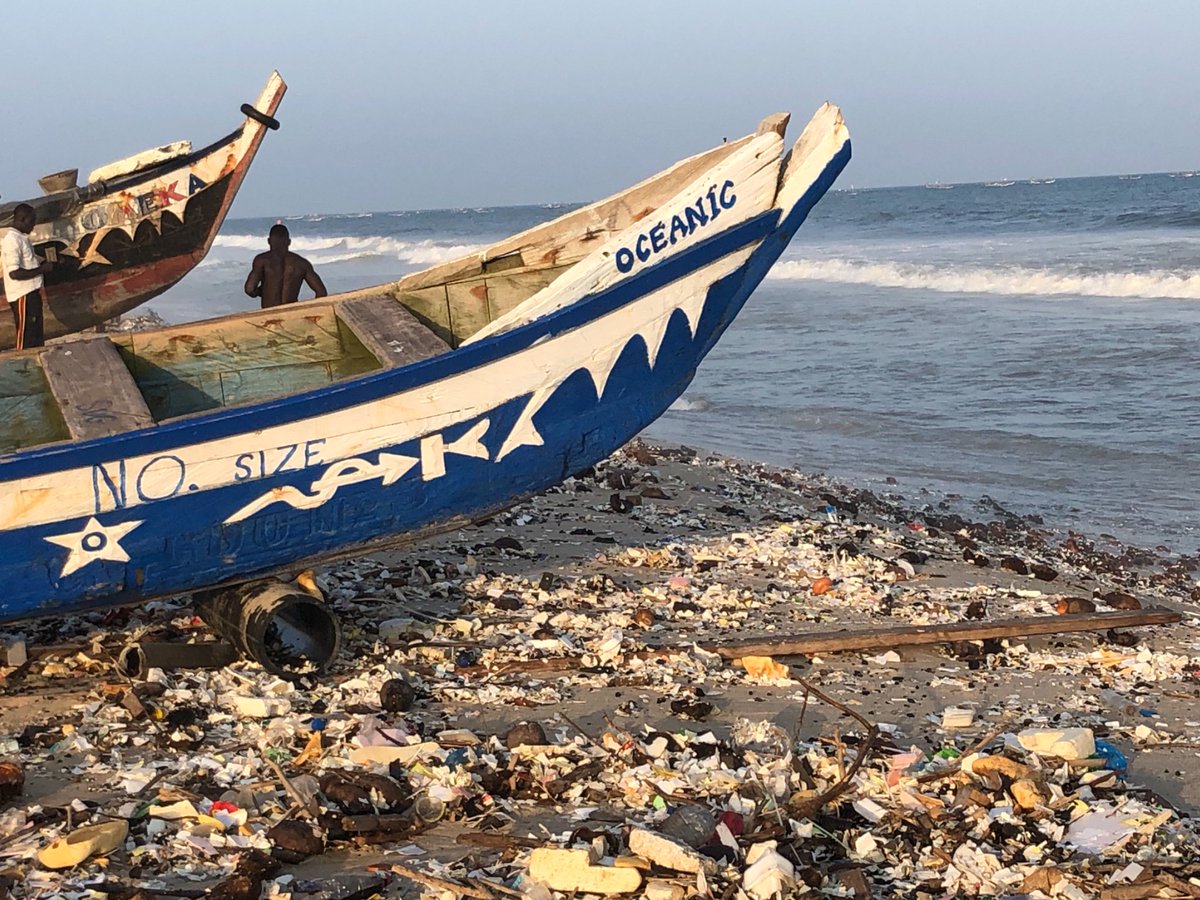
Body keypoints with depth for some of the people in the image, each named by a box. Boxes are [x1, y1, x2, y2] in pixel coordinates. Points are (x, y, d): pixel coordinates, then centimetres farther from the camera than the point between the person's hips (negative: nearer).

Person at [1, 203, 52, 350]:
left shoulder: (22, 238, 13)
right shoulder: (12, 240, -18)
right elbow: (15, 273, -24)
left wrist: (43, 263, 7)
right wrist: (42, 269, -17)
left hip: (31, 292, 10)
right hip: (23, 295, -10)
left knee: (37, 337, 15)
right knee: (26, 339, -6)